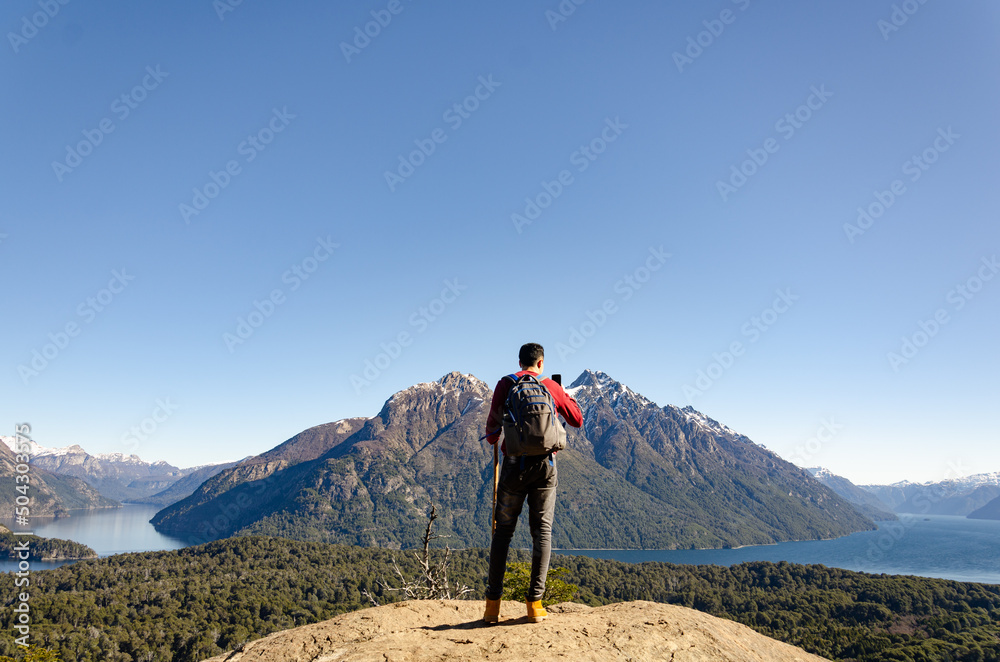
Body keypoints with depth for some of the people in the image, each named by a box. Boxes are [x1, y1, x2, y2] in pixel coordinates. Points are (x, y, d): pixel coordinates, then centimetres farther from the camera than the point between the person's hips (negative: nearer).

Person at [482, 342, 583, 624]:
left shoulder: (506, 383, 3)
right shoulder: (552, 386, 8)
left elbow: (494, 421, 0)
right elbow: (577, 420, 17)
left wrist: (492, 437, 22)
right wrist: (566, 397, 32)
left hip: (515, 462, -1)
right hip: (545, 463, 1)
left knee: (503, 530, 7)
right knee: (542, 529, 6)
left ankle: (493, 602, 6)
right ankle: (535, 602, 3)